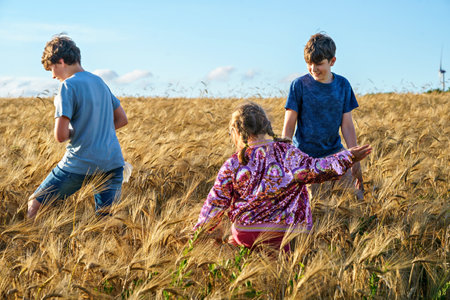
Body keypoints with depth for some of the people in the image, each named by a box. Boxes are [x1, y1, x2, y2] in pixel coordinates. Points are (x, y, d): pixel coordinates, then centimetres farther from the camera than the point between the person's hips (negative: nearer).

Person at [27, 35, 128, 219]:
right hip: (112, 162, 6)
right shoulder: (99, 82, 12)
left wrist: (73, 132, 4)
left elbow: (60, 136, -17)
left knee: (34, 205, 9)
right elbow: (122, 119, 22)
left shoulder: (68, 86, -11)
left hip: (80, 164, -6)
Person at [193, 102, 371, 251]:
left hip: (244, 236, 1)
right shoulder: (288, 154, -5)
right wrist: (348, 157, -1)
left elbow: (216, 203, 1)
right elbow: (316, 169, -10)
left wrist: (199, 232, 13)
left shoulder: (232, 165, -3)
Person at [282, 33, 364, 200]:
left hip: (334, 151, 3)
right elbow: (288, 127, -5)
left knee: (356, 198, -1)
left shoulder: (342, 85, 1)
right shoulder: (299, 85, -8)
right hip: (304, 155, -3)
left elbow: (347, 126, 4)